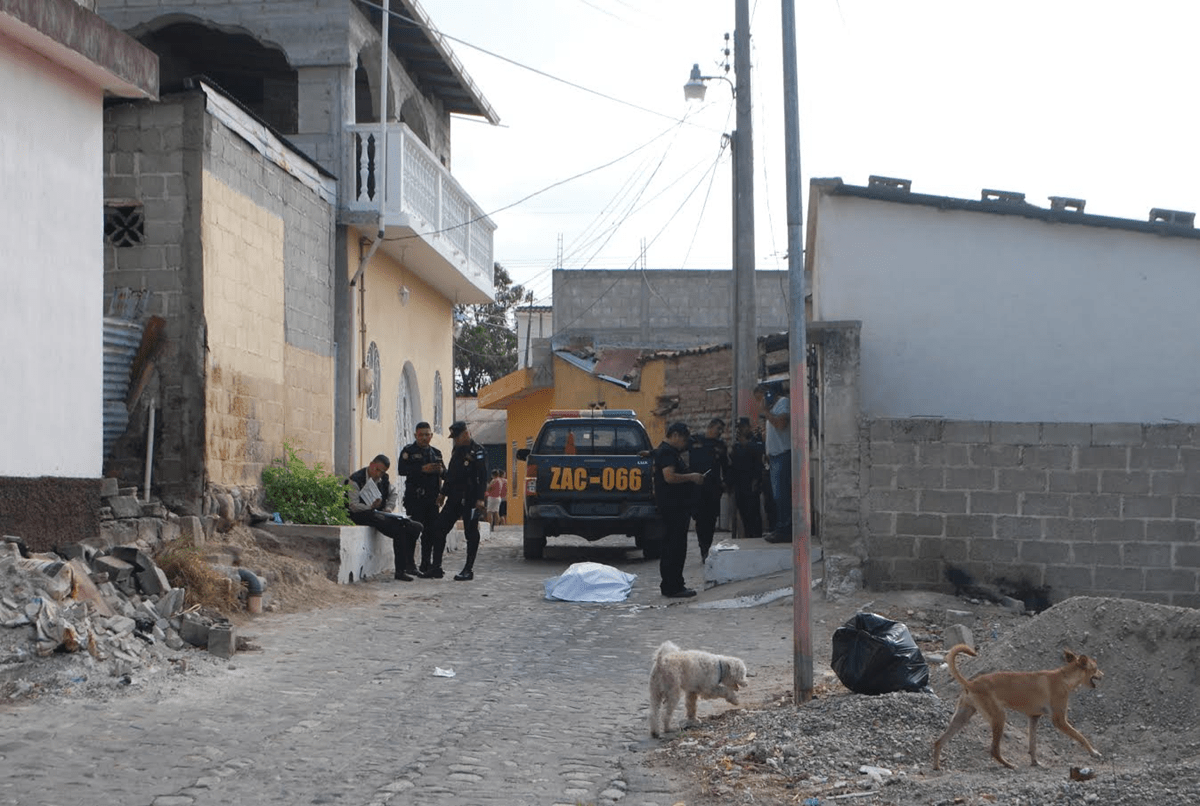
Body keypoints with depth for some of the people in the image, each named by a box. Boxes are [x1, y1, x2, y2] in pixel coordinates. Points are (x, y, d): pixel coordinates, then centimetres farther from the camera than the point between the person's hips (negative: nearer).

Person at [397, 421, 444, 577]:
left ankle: (426, 565, 12)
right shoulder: (409, 450, 2)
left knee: (430, 531, 5)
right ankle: (409, 564, -2)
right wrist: (423, 469, -19)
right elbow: (401, 469, -12)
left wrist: (441, 470, -4)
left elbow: (445, 473, 20)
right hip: (415, 496, -5)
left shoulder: (436, 452, 19)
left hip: (432, 498, 6)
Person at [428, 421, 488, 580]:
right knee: (438, 528, 2)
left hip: (470, 499, -8)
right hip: (454, 498, 8)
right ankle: (436, 567, 5)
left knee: (471, 533, -1)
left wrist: (480, 498, -20)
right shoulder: (457, 451, 18)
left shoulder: (477, 450, -7)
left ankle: (469, 569, 6)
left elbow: (483, 476, -13)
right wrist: (443, 493, 22)